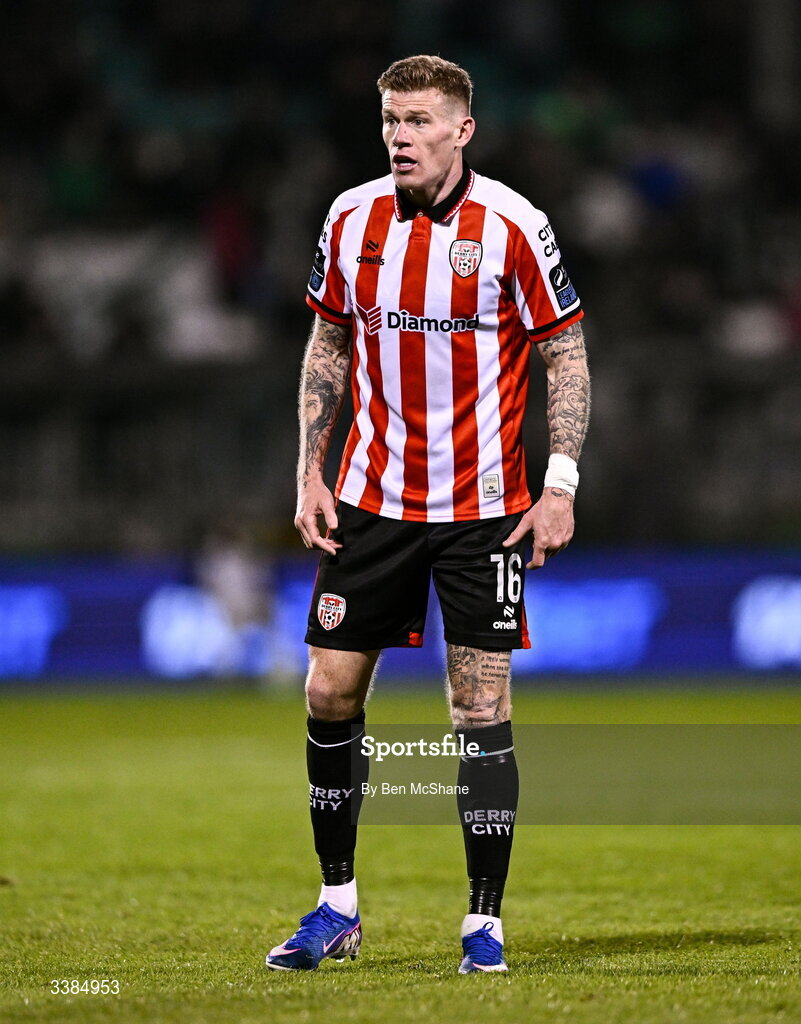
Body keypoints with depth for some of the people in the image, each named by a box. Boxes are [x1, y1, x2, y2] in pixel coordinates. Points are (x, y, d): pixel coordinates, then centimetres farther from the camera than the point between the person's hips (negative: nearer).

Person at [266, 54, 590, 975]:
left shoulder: (512, 226, -9)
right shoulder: (351, 218, 2)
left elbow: (565, 354, -2)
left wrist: (561, 484, -9)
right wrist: (309, 471, 5)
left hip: (483, 508, -3)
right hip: (371, 500, 4)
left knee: (481, 707, -4)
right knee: (330, 690, 2)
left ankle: (484, 922, 4)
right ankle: (337, 907, 15)